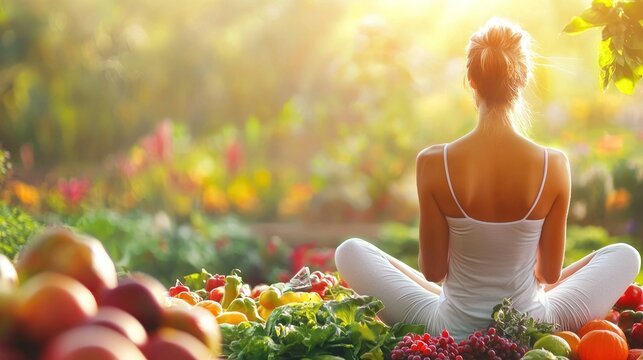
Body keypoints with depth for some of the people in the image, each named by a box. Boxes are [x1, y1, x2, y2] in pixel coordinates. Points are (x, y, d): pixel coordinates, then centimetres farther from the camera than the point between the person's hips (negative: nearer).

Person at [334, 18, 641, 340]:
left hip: (452, 332, 0)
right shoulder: (554, 165, -15)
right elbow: (551, 273, -3)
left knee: (350, 251, 19)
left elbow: (433, 271, -7)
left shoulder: (433, 163, -16)